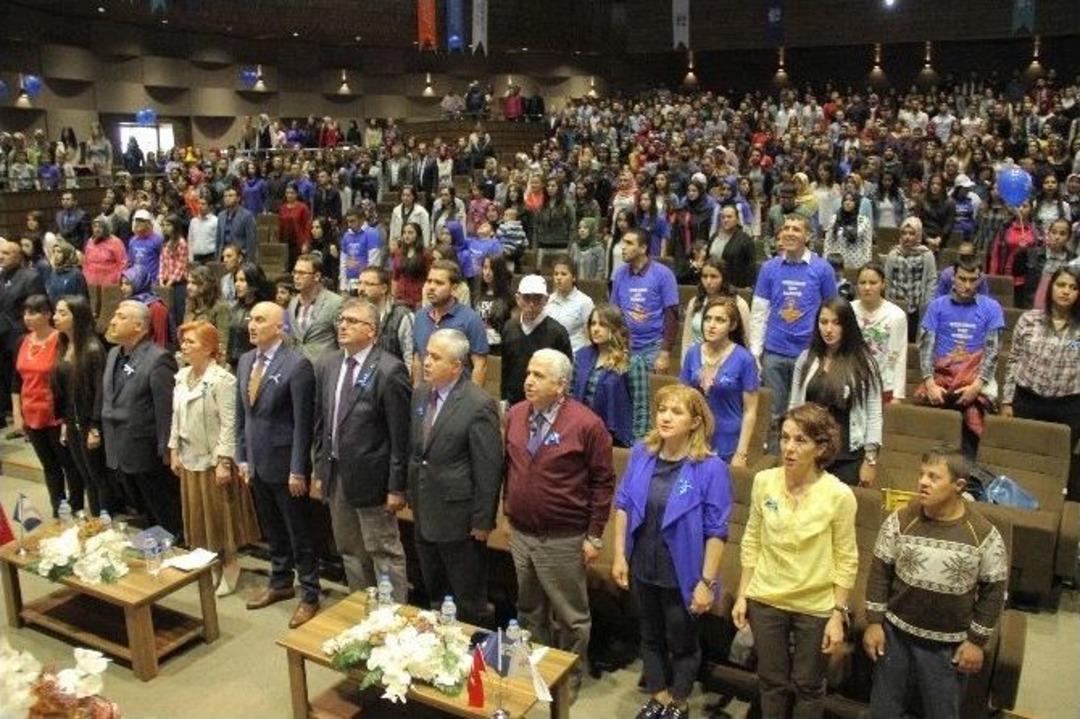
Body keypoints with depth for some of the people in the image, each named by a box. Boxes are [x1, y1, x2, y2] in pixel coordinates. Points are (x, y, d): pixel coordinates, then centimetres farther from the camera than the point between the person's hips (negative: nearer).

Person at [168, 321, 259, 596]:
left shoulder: (222, 380, -18)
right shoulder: (181, 376, 5)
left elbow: (229, 424, -19)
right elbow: (176, 417, 12)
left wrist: (224, 462, -20)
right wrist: (174, 451, 10)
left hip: (215, 460, -7)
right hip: (190, 459, 7)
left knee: (221, 516, 6)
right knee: (198, 517, 15)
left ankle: (229, 567, 21)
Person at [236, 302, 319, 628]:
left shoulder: (297, 364, -17)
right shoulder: (245, 360, 6)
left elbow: (303, 422, -17)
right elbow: (241, 414, 12)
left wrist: (297, 470, -16)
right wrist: (242, 457, 10)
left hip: (284, 463, -7)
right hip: (257, 462, 7)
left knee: (298, 532, 6)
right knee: (271, 529, 20)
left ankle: (309, 595, 19)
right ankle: (280, 583, 37)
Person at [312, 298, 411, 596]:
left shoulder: (389, 370, -16)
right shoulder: (327, 364, 6)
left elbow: (401, 435, -16)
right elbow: (321, 421, 13)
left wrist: (396, 487, -15)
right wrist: (320, 469, 11)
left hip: (369, 477, -7)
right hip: (334, 474, 7)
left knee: (384, 552, 5)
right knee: (349, 550, 19)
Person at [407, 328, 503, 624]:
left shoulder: (479, 405, -20)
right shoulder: (420, 394, 4)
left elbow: (489, 468, -17)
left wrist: (482, 521, -14)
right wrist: (413, 497, 12)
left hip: (458, 517, -7)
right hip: (424, 515, 7)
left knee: (468, 603, 9)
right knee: (434, 594, 22)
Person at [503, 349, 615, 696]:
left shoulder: (586, 424, -17)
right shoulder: (515, 414, 0)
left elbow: (603, 482, -12)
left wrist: (594, 536, -11)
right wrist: (508, 510, 11)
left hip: (563, 540, -5)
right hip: (520, 533, 5)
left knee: (569, 616, 12)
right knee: (529, 610, 23)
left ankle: (570, 680, 33)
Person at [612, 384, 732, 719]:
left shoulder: (710, 468, -21)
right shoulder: (641, 454, -7)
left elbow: (716, 531, -18)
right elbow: (623, 505, 2)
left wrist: (707, 582, -16)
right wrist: (619, 555, 1)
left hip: (682, 576, -4)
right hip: (642, 568, 4)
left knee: (683, 643, 18)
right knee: (651, 637, 24)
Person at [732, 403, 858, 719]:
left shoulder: (839, 495, -18)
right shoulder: (764, 481, -10)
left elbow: (846, 561, -10)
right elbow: (752, 542, 1)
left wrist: (838, 615, -9)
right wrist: (742, 595, 2)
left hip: (815, 607, -2)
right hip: (765, 600, 2)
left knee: (808, 685, 17)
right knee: (772, 681, 19)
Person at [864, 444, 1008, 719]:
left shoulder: (984, 534, -14)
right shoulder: (900, 520, -9)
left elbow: (993, 590, -5)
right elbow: (880, 571, -2)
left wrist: (976, 641, -3)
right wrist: (874, 622, -3)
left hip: (949, 645, -1)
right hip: (896, 633, 2)